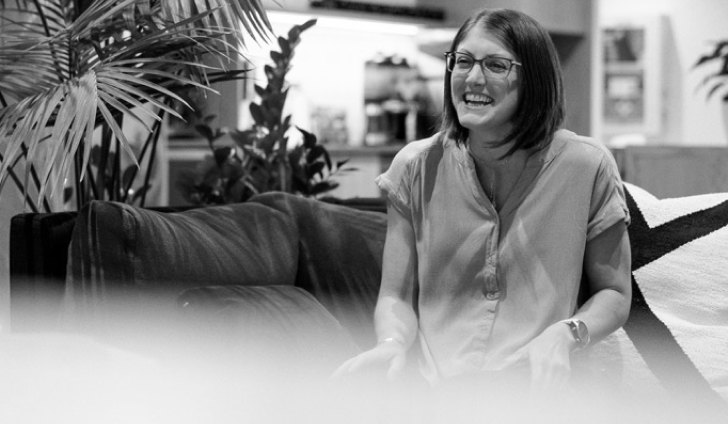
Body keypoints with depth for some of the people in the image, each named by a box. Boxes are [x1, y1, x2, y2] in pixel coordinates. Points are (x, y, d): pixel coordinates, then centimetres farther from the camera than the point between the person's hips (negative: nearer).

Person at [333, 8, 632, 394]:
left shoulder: (586, 167, -1)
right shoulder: (416, 168, 5)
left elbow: (614, 294, 8)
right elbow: (397, 296, 8)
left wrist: (564, 334, -13)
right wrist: (393, 342, -15)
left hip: (539, 389, -1)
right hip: (437, 385, 1)